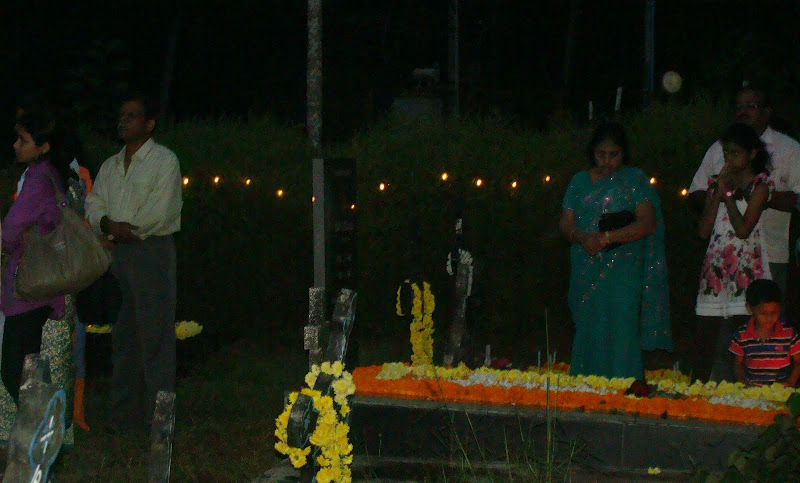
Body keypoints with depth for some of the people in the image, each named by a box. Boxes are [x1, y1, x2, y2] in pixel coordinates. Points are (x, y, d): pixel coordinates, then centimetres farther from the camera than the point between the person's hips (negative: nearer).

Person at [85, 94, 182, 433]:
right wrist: (109, 224, -11)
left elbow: (159, 212, -13)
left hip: (152, 250, -7)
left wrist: (125, 228, -9)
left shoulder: (164, 160, -3)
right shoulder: (110, 166, 18)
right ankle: (123, 415, 13)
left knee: (154, 335, -6)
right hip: (117, 253, 7)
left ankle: (158, 418, -4)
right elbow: (93, 204, 10)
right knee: (122, 337, 8)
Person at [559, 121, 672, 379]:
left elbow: (647, 223, -7)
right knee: (588, 336, 1)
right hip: (586, 270, 3)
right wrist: (583, 238, -12)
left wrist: (607, 237, -17)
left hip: (623, 272, -3)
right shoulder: (580, 181, 14)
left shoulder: (635, 180, 3)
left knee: (621, 336, -9)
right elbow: (566, 223, 10)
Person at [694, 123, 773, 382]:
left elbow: (743, 229, -13)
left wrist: (728, 193, -6)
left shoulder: (759, 185, -1)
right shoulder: (717, 182, 14)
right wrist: (718, 192, -2)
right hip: (715, 266, 5)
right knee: (704, 337, 3)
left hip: (747, 267, -5)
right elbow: (703, 230, 5)